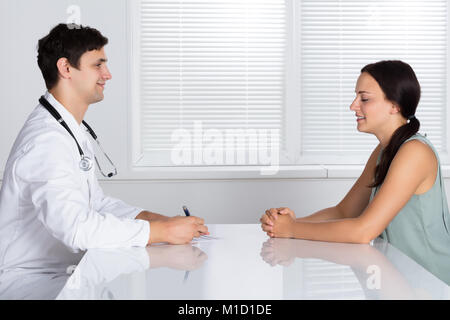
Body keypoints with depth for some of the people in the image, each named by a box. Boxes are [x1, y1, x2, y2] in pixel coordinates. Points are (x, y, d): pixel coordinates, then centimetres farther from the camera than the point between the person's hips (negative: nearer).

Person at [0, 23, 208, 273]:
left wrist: (160, 219, -1)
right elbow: (76, 226, -32)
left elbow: (97, 203, 13)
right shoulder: (47, 139, -22)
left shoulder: (74, 131, 12)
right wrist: (164, 232, -26)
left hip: (64, 268, 9)